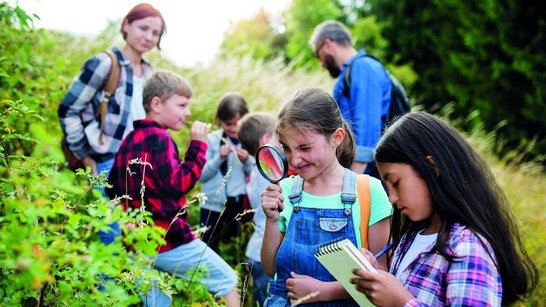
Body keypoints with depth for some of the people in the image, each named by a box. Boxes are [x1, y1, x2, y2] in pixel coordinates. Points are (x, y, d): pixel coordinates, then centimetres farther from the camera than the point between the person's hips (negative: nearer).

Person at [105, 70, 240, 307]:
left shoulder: (129, 140, 11)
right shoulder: (159, 139, -14)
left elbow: (111, 188, 16)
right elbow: (179, 184, -20)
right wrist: (198, 145, -15)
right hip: (170, 240, -8)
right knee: (228, 280, 4)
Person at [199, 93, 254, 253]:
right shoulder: (211, 140, -3)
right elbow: (201, 175, -6)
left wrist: (247, 161, -19)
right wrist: (219, 158, -18)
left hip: (239, 205, 1)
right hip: (212, 205, 0)